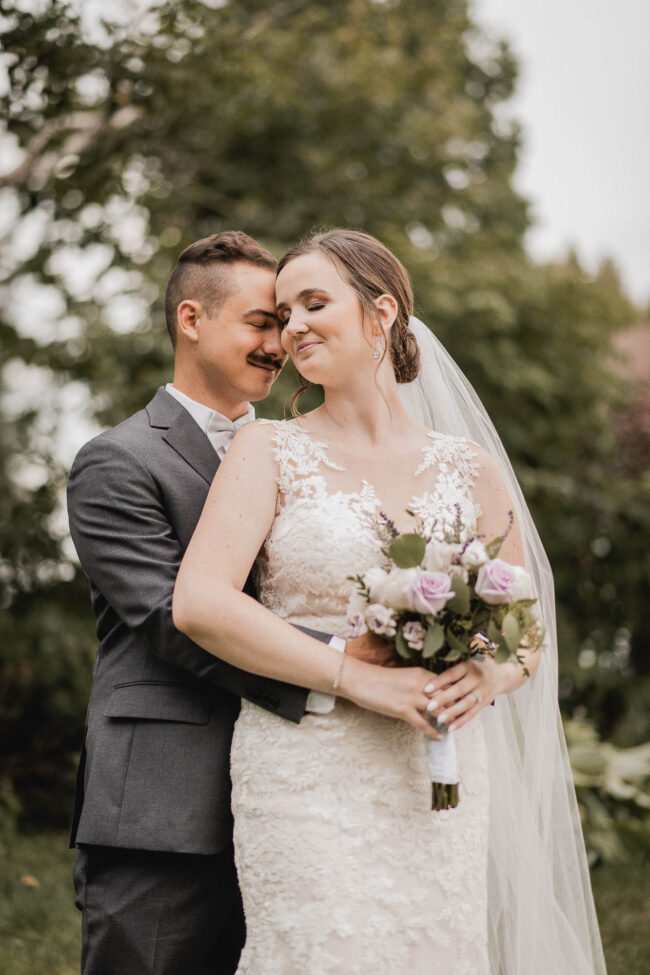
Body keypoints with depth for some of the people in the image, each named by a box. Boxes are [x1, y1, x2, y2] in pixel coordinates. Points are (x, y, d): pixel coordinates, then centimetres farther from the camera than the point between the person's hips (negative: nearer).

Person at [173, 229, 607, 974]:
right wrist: (354, 676, -17)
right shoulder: (269, 451, 1)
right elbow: (199, 604, -12)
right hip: (308, 777, -3)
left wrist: (488, 676, -10)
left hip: (439, 782, 3)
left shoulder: (471, 470, 8)